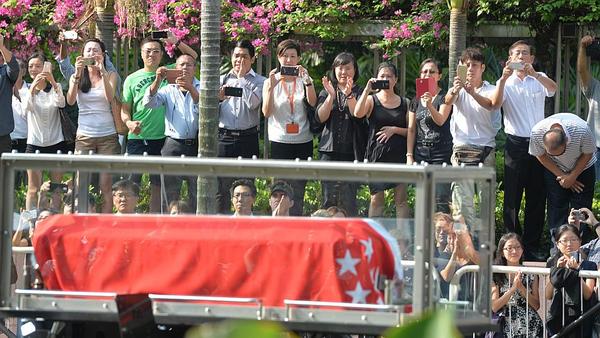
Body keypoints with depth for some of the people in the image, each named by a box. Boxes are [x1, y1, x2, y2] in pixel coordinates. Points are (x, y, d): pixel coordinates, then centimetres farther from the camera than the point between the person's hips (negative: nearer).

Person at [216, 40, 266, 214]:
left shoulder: (259, 82, 7)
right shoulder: (222, 80, 14)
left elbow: (253, 103, -12)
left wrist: (241, 78, -5)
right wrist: (218, 98, -11)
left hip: (247, 139, -2)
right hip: (224, 137, 2)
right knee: (221, 186, -1)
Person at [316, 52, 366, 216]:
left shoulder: (359, 92, 7)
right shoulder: (326, 92, 14)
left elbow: (358, 115, -9)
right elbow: (321, 117, 0)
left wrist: (349, 95, -22)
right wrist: (330, 96, -13)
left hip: (351, 152, -2)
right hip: (329, 151, 2)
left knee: (348, 200, -4)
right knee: (329, 198, 1)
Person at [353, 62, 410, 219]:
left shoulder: (404, 103, 10)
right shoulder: (372, 100, 5)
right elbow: (357, 113, -16)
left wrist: (394, 130, -8)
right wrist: (367, 90, -18)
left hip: (399, 154, 1)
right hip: (377, 153, -1)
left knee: (401, 199, -1)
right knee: (376, 199, -1)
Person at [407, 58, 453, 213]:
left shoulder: (445, 97, -1)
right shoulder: (416, 101, 13)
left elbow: (440, 120, -16)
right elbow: (411, 130, 14)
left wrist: (429, 105, -33)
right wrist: (409, 156, 7)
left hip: (441, 153, -5)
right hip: (421, 152, 5)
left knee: (441, 200, -12)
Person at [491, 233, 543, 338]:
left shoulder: (531, 274, 8)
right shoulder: (496, 275, 4)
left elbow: (536, 305, 4)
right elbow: (494, 307, -4)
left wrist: (521, 287, -8)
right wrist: (513, 288, -12)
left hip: (529, 328, 1)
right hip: (506, 328, -1)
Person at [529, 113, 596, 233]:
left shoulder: (582, 130, -38)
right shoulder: (537, 132, -33)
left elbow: (588, 154, -17)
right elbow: (540, 156, -12)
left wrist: (572, 177, -16)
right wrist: (562, 176, -14)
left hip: (582, 168, -1)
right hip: (554, 170, 1)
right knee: (556, 209, -4)